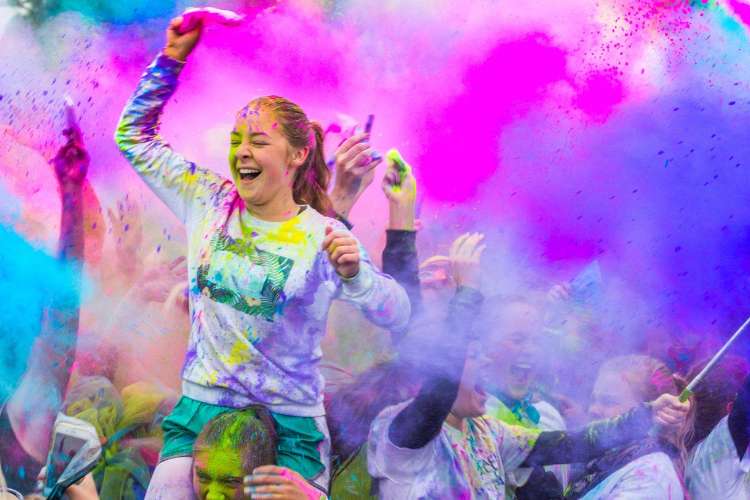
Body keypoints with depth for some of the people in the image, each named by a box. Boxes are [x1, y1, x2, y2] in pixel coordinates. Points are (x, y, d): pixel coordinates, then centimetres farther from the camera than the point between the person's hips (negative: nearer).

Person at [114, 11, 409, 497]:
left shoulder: (324, 237, -5)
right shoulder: (210, 203, 6)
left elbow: (397, 316, -10)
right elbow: (135, 136, 15)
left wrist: (353, 274, -29)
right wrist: (172, 58, 8)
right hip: (201, 410, 2)